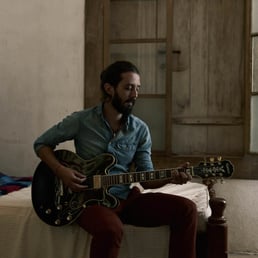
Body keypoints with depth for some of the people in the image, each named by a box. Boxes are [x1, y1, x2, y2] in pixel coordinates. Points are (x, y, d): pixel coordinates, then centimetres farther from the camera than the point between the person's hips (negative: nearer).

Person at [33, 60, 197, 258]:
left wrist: (170, 177, -16)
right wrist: (60, 171, -11)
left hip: (126, 197, 4)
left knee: (186, 209, -13)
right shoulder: (81, 121, -5)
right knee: (111, 230, -39)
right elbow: (41, 144, 6)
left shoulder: (140, 130, 4)